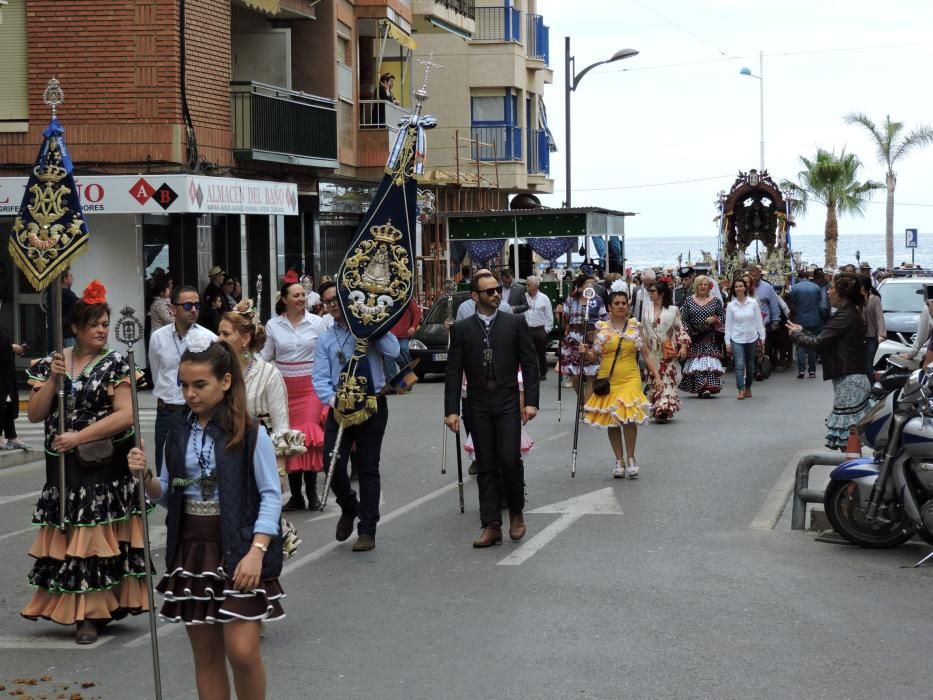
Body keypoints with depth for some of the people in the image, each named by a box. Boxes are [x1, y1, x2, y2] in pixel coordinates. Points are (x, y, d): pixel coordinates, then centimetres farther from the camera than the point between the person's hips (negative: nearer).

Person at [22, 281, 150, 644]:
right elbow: (35, 414, 2)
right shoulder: (52, 363, 6)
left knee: (98, 535, -1)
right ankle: (82, 610, 12)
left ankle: (91, 613, 5)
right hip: (64, 466, 3)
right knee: (69, 536, 3)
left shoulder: (114, 364, -4)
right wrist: (53, 378, -11)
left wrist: (78, 437, -17)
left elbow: (125, 415, -13)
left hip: (105, 467, -3)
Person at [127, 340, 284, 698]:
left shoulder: (250, 434, -10)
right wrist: (145, 477, -7)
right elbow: (167, 494, 14)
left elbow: (271, 496, -9)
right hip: (191, 550, 5)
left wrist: (256, 551, -18)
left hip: (236, 551, -5)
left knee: (242, 651, -10)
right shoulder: (179, 435, 6)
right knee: (206, 655, 10)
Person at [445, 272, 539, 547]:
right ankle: (491, 526, 6)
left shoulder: (515, 323, 3)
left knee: (510, 460, -9)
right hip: (478, 406, 1)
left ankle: (516, 512, 14)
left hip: (508, 403, -1)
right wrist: (452, 409, -4)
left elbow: (530, 364, 2)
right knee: (486, 467, 3)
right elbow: (453, 371, 3)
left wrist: (531, 401, -6)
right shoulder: (461, 329, 4)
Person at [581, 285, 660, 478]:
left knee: (629, 418, -16)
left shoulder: (635, 326, 5)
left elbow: (646, 354, 6)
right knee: (612, 421, 5)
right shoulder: (601, 328, 4)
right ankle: (619, 460, 16)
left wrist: (656, 375, -1)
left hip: (630, 379, -1)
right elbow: (595, 356, 7)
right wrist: (586, 353, -15)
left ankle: (630, 458, -1)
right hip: (607, 380, 1)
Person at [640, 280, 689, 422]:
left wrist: (683, 345, -6)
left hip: (668, 351, -2)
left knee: (667, 379, -7)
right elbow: (643, 330, 11)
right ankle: (657, 410, 8)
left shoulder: (673, 310, 0)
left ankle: (664, 409, -11)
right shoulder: (646, 310, 6)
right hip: (652, 351, 3)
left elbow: (680, 329, 2)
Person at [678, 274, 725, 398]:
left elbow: (722, 318, 11)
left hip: (711, 339, -1)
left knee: (710, 363, -11)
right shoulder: (689, 300, 7)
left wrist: (715, 320, -10)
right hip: (694, 339, 1)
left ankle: (708, 387, -16)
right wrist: (688, 331, -10)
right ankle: (699, 387, -2)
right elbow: (684, 319, 5)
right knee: (695, 363, -5)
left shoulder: (716, 301, 6)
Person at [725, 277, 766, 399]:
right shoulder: (731, 305, -1)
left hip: (752, 338, 1)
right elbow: (728, 324, 2)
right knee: (739, 365, -12)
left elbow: (759, 321, 3)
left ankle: (748, 388, 25)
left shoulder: (753, 303, -1)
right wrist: (727, 342, 0)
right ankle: (741, 390, -13)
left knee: (750, 365, 10)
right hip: (737, 339, -1)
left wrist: (762, 337, 2)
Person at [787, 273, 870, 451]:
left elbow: (819, 342, -14)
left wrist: (798, 333, 2)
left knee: (848, 441, -8)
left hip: (848, 381, -10)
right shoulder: (851, 313, 17)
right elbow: (827, 341, 16)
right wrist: (802, 332, 17)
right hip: (850, 378, 10)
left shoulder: (844, 316, -15)